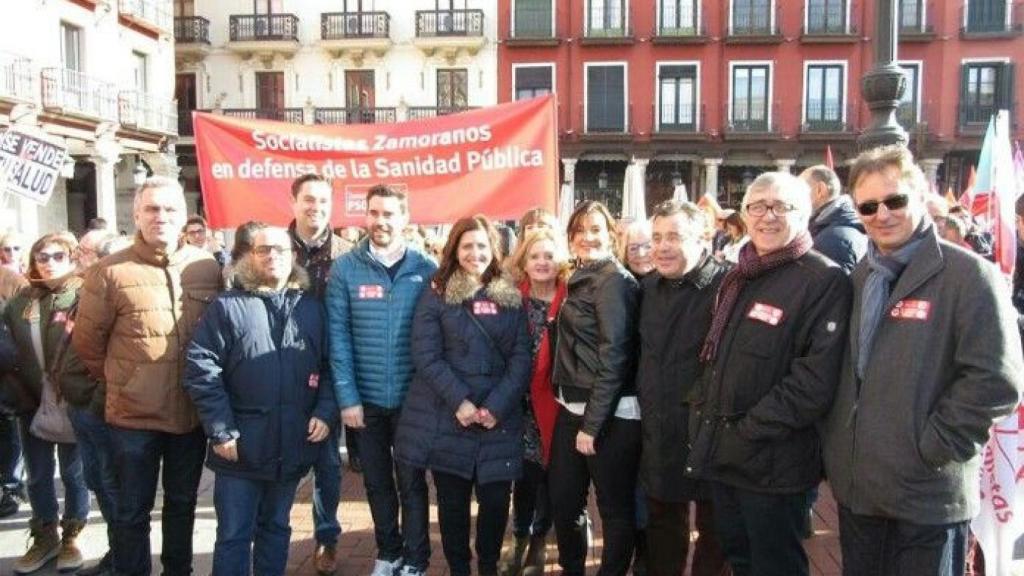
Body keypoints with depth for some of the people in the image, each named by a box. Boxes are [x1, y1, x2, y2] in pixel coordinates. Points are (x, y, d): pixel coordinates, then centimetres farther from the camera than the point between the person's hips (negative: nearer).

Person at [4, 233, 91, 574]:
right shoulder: (20, 302, 8)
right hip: (32, 404, 4)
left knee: (73, 473, 9)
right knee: (38, 475, 14)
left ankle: (71, 537, 24)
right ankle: (45, 537, 29)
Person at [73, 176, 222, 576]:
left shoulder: (209, 267, -1)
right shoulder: (110, 272, -9)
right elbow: (86, 341, -2)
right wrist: (118, 380, 5)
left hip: (193, 411, 3)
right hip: (133, 414, -3)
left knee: (182, 503, 20)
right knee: (133, 510, 11)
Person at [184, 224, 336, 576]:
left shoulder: (311, 308, 7)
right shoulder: (227, 306, -3)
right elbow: (200, 369, -9)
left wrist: (324, 412, -6)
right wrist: (221, 431, -14)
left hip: (292, 446, 3)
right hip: (241, 446, -3)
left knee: (276, 528, 19)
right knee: (234, 535, 7)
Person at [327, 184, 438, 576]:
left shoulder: (425, 269, -3)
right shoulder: (345, 268, -3)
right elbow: (338, 337, -5)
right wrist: (347, 396, -10)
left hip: (412, 398, -1)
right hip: (366, 398, 1)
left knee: (411, 482, 9)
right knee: (376, 481, 16)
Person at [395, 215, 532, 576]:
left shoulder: (512, 298, 9)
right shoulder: (436, 294, 2)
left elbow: (521, 357, 1)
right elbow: (426, 355, -7)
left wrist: (496, 405, -11)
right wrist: (459, 401, -16)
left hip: (499, 418, 2)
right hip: (446, 418, -1)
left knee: (496, 499, 3)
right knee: (452, 502, 7)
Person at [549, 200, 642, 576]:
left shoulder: (614, 280, -12)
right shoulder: (581, 278, 13)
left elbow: (614, 355, -17)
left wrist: (592, 424, -17)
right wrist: (576, 415, 9)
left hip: (608, 414, -8)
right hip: (571, 408, 9)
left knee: (615, 507, 7)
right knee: (562, 500, 16)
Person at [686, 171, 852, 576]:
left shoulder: (825, 280, -13)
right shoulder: (737, 278, 11)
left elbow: (816, 379, -21)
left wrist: (752, 430, -19)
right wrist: (704, 419, 8)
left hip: (773, 462, -7)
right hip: (722, 452, 7)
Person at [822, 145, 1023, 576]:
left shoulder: (969, 275, -10)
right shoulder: (859, 278, 9)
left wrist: (933, 450, -15)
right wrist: (837, 449, 6)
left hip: (928, 496, -6)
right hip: (856, 488, 6)